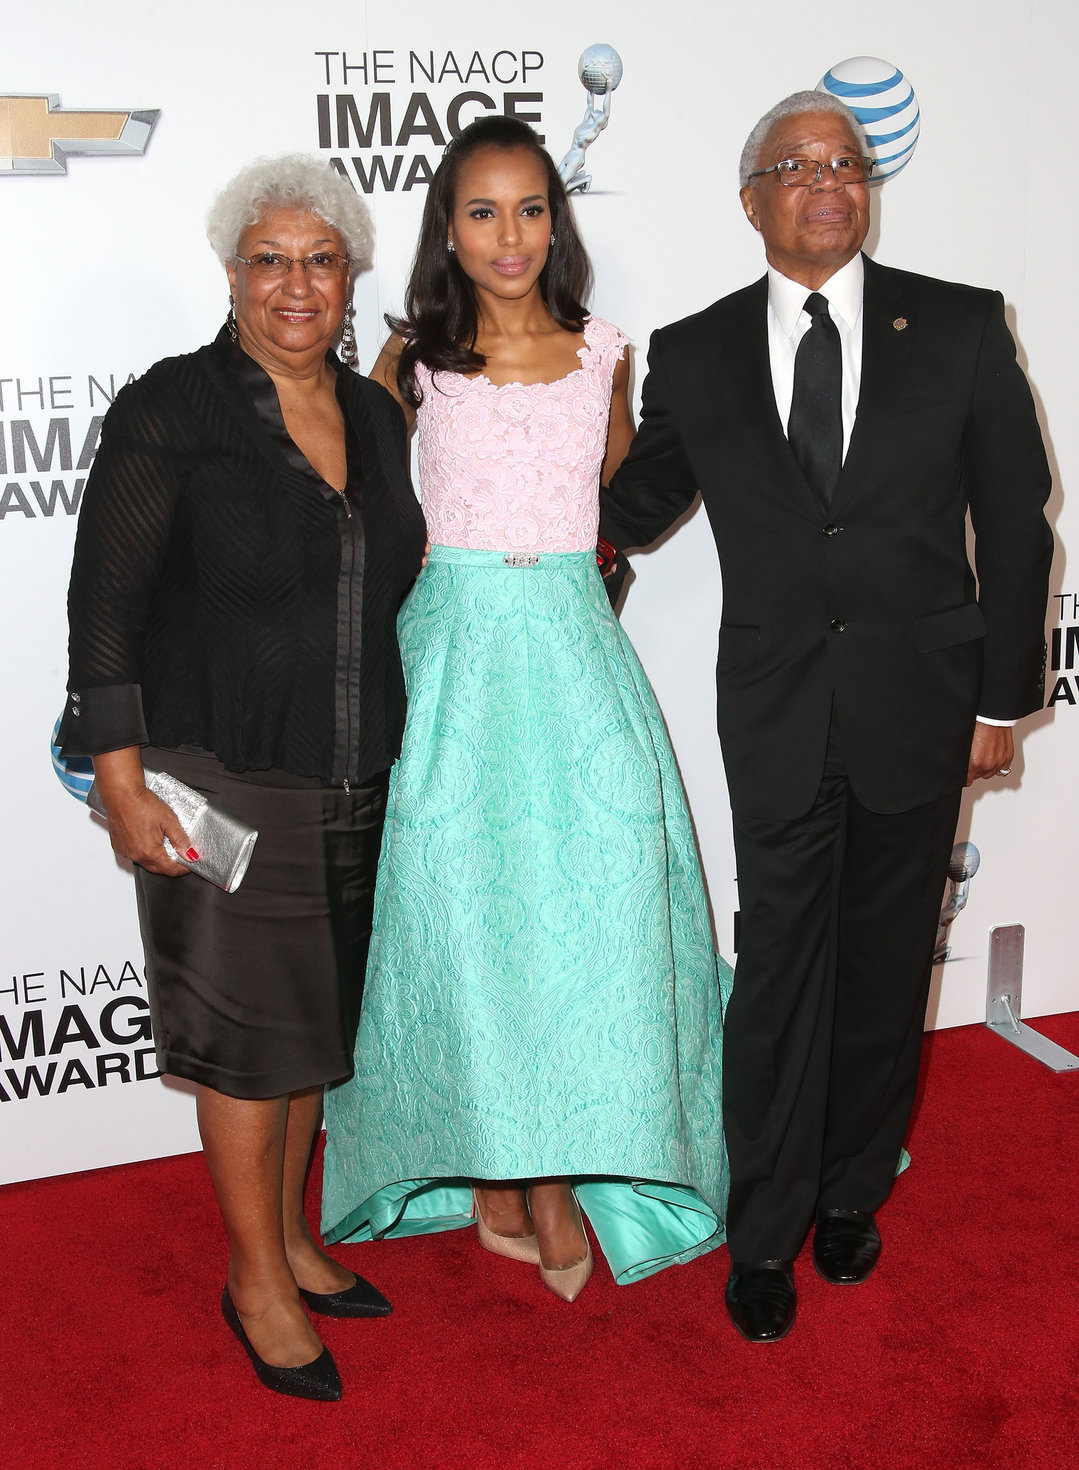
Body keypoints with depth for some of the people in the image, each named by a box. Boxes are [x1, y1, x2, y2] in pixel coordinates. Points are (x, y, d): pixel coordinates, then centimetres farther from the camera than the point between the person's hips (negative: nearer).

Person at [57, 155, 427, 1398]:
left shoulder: (373, 413, 8)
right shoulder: (170, 409, -10)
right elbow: (104, 600, -12)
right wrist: (122, 782, -16)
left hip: (351, 784, 6)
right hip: (222, 781, -6)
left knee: (315, 1016, 16)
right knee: (250, 1028, 5)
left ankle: (289, 1237, 35)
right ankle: (258, 1280, 22)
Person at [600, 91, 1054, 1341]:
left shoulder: (959, 327, 0)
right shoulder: (696, 356, 2)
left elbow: (1015, 522, 2)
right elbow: (633, 508, 10)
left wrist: (1002, 695, 0)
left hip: (918, 707, 1)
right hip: (777, 716, 0)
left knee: (885, 963, 13)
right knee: (777, 972, 4)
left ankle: (851, 1191, 34)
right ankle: (765, 1237, 21)